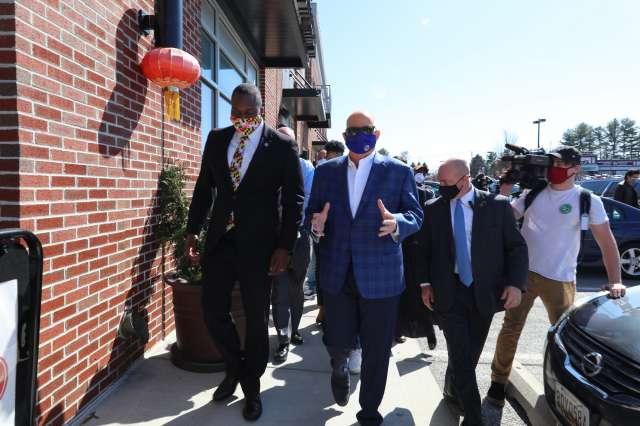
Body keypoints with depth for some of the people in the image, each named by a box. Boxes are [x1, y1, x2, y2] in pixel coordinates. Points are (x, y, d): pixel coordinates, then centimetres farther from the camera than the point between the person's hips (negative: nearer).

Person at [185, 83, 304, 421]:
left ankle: (251, 387, 29)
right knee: (212, 310, 6)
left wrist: (285, 246, -11)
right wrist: (193, 231, 8)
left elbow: (294, 199, -5)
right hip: (220, 239, 4)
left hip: (258, 243, -3)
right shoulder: (216, 139, 7)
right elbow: (204, 187, 12)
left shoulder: (282, 146, -5)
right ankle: (235, 368, 34)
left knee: (256, 318, 8)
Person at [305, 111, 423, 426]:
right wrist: (315, 224, -16)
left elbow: (416, 215, -2)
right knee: (337, 343, 10)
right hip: (336, 274, 2)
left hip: (380, 275, -1)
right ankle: (340, 370, 48)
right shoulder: (326, 171, 8)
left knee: (377, 351, 9)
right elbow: (311, 213, 7)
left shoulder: (399, 172, 1)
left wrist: (397, 223, -24)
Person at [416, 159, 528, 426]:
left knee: (471, 353, 14)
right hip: (448, 292, -1)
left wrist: (516, 283, -11)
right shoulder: (433, 209, 0)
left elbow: (516, 247, 0)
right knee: (461, 356, -4)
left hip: (484, 292, 1)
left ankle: (453, 393, 40)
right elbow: (423, 249, 8)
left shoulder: (497, 205, -4)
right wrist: (425, 284, 1)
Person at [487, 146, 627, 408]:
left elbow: (607, 242, -2)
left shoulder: (588, 200, -3)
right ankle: (498, 381, 20)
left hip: (561, 279, -1)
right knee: (510, 329, 5)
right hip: (523, 273, 1)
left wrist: (615, 280, -10)